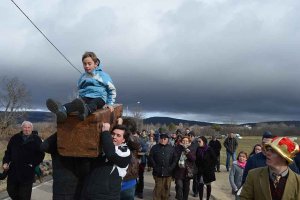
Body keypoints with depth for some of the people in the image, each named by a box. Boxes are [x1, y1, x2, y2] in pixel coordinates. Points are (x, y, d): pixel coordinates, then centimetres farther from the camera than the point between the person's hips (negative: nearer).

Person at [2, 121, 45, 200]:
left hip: (27, 173, -3)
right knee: (11, 191, 15)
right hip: (13, 171, 3)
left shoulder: (36, 140, -2)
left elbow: (40, 155, -3)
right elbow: (8, 152, 9)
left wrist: (32, 164, -13)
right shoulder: (15, 138, 6)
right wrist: (5, 162, -5)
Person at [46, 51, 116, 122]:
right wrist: (80, 100, 15)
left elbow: (112, 89, 12)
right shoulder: (82, 77, 21)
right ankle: (63, 110, -63)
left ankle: (85, 111, -74)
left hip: (98, 98, -3)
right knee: (76, 102, -32)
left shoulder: (103, 75, 9)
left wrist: (110, 103, 4)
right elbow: (79, 89, 33)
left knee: (93, 104, -40)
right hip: (84, 98, 3)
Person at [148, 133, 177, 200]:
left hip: (168, 173, 1)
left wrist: (171, 168, -6)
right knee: (158, 189, 1)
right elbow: (151, 158, 2)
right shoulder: (155, 147, 6)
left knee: (166, 189, 8)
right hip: (158, 173, -1)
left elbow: (175, 159, 5)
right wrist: (155, 167, -7)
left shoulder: (171, 148, 8)